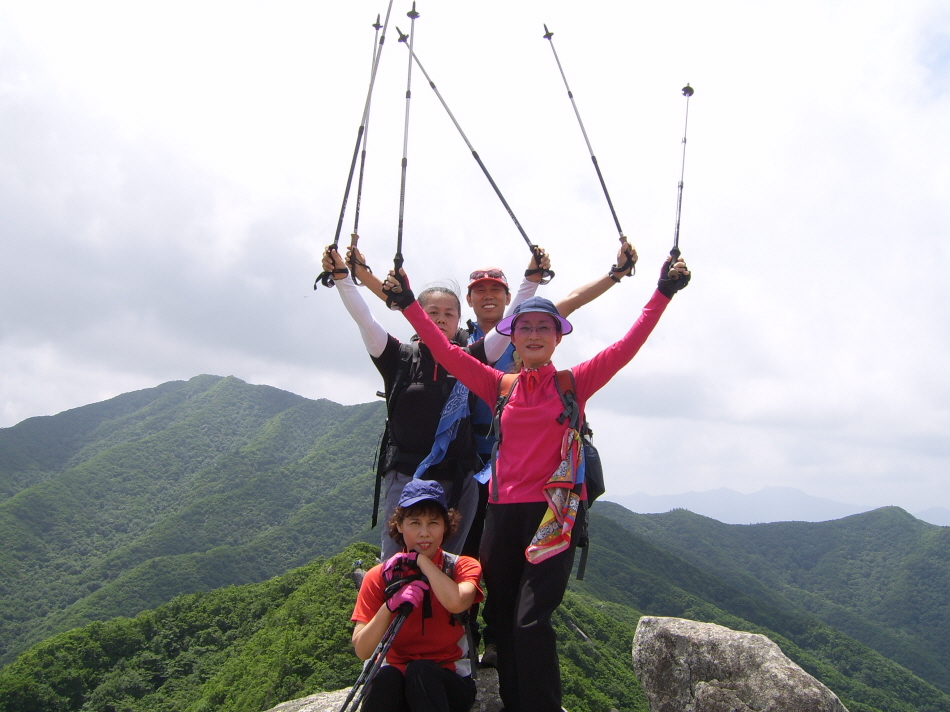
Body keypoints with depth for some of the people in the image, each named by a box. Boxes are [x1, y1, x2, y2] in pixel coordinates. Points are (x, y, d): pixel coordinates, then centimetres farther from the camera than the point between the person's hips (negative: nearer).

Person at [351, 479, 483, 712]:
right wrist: (390, 605, -25)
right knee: (385, 677, -31)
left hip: (449, 683, 0)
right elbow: (362, 651, -10)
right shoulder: (379, 577, 0)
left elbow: (456, 603, -26)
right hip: (393, 685, 1)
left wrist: (421, 560, -15)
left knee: (420, 671, -32)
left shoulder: (463, 567, -1)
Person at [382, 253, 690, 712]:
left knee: (531, 622, -10)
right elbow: (446, 352, 5)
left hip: (555, 511, -3)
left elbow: (627, 346, -5)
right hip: (503, 511, 4)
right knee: (502, 621, 10)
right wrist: (409, 303, 2)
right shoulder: (500, 386, 9)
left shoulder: (575, 383, 2)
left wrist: (663, 292, -9)